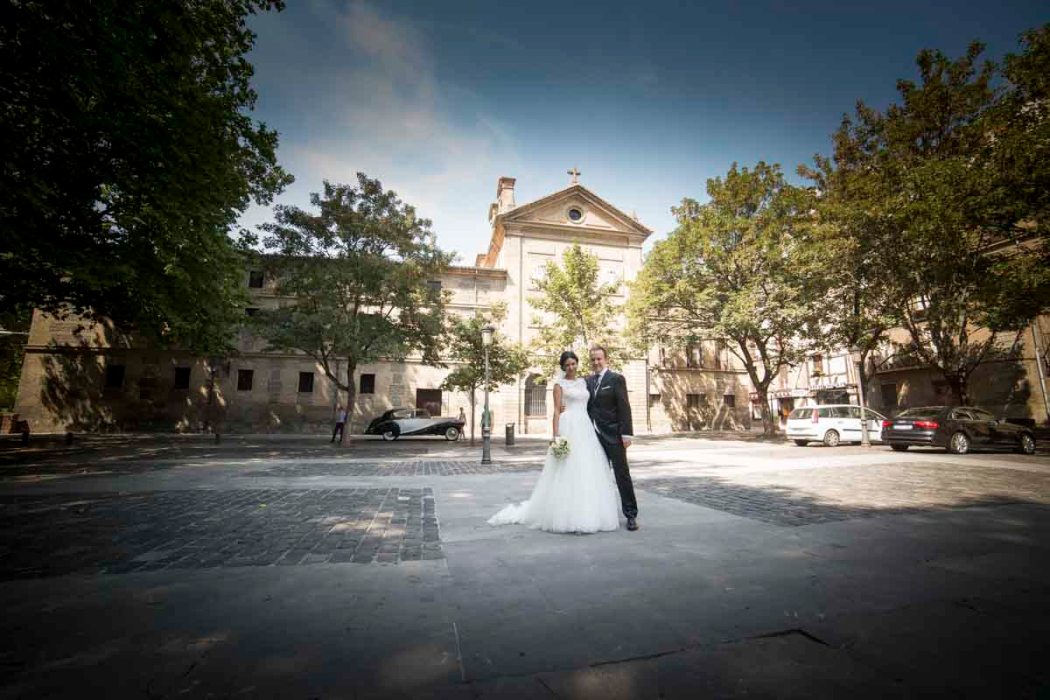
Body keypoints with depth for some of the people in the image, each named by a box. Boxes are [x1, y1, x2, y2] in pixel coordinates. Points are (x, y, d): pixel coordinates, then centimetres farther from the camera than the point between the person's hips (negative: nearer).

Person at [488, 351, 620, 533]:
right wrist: (556, 436, -15)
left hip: (586, 429, 6)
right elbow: (557, 411, -7)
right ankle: (566, 516, 5)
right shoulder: (559, 384, -1)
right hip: (568, 429, -6)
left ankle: (587, 514, 16)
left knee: (588, 471, 5)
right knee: (567, 472, -6)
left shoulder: (583, 381, 16)